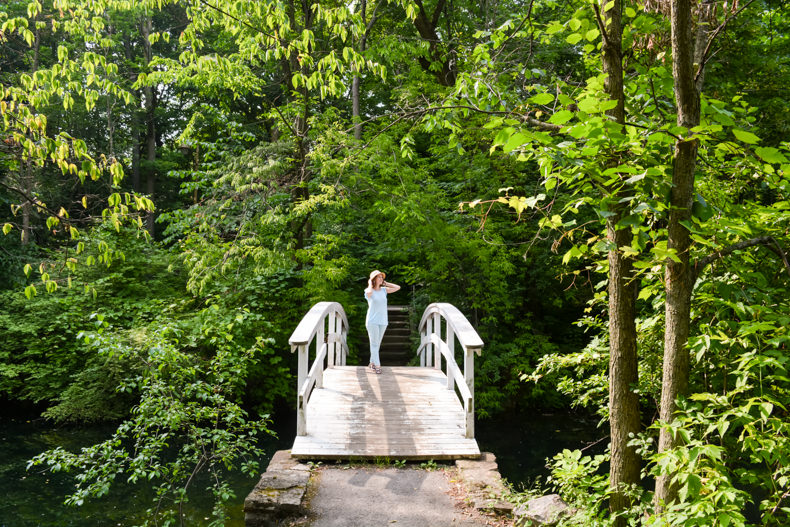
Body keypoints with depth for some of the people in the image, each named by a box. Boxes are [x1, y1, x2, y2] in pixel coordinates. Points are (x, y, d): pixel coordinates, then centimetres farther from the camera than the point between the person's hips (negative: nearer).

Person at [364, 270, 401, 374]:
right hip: (372, 321, -5)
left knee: (377, 344, 10)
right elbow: (369, 293, -30)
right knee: (374, 344, -7)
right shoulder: (368, 291, -5)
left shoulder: (384, 290, 9)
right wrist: (370, 284, -10)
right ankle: (377, 365, -6)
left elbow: (397, 287, 4)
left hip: (383, 321, 5)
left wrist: (385, 283, 5)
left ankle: (372, 363, 21)